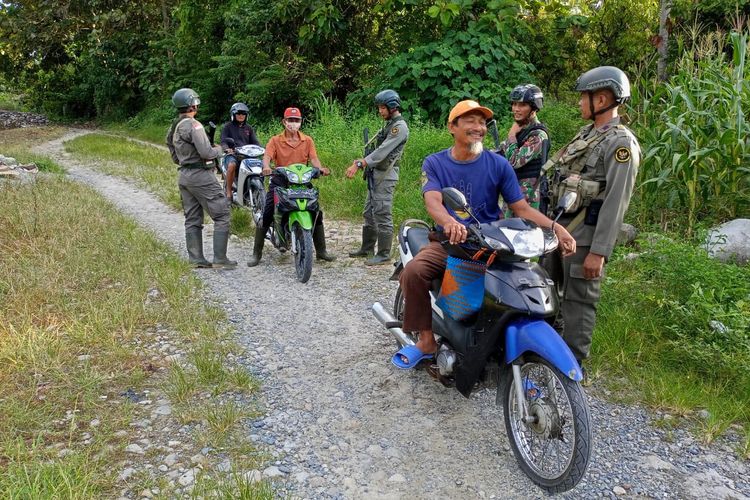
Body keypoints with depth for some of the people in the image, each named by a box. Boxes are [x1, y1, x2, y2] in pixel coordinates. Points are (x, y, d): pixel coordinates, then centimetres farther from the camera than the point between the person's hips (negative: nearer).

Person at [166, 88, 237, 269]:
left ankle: (196, 258, 14)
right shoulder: (193, 125, -15)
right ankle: (220, 258, -6)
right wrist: (218, 149, -2)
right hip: (200, 175, -9)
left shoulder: (173, 128, 14)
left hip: (184, 175, 9)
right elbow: (206, 152, -21)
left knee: (192, 219, 11)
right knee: (222, 215, -4)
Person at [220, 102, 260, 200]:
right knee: (232, 165, -39)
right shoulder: (227, 126, 9)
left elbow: (255, 142, 15)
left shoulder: (248, 128, 22)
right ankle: (229, 191, -25)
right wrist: (227, 149, -25)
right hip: (232, 154, -4)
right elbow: (223, 141, -1)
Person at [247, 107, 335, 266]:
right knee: (265, 215, -12)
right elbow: (267, 156, -13)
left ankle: (321, 251, 11)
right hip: (279, 181, -2)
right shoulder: (275, 140, 2)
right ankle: (256, 253, -1)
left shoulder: (308, 140, 7)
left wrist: (320, 168, -28)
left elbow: (313, 159, -5)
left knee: (317, 213, -3)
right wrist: (266, 167, -36)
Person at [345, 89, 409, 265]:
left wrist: (359, 164, -27)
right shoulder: (389, 125, 19)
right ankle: (367, 249, 25)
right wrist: (362, 161, 6)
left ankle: (384, 255, -1)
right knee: (369, 213, 15)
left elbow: (383, 151, -23)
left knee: (382, 216, -7)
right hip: (375, 175, 10)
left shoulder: (399, 126, -13)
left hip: (385, 176, -10)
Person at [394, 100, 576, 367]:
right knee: (413, 272, -27)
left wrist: (555, 227, -17)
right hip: (447, 243, 0)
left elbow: (521, 208, 1)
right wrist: (449, 222, -40)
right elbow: (433, 202, -16)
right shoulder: (434, 163, 3)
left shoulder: (498, 164, 4)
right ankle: (426, 341, -9)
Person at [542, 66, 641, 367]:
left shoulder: (621, 142, -12)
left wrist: (599, 251, -22)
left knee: (578, 300, 0)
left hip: (584, 235, -9)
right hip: (558, 227, 9)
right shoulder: (586, 134, 16)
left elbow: (616, 203, -19)